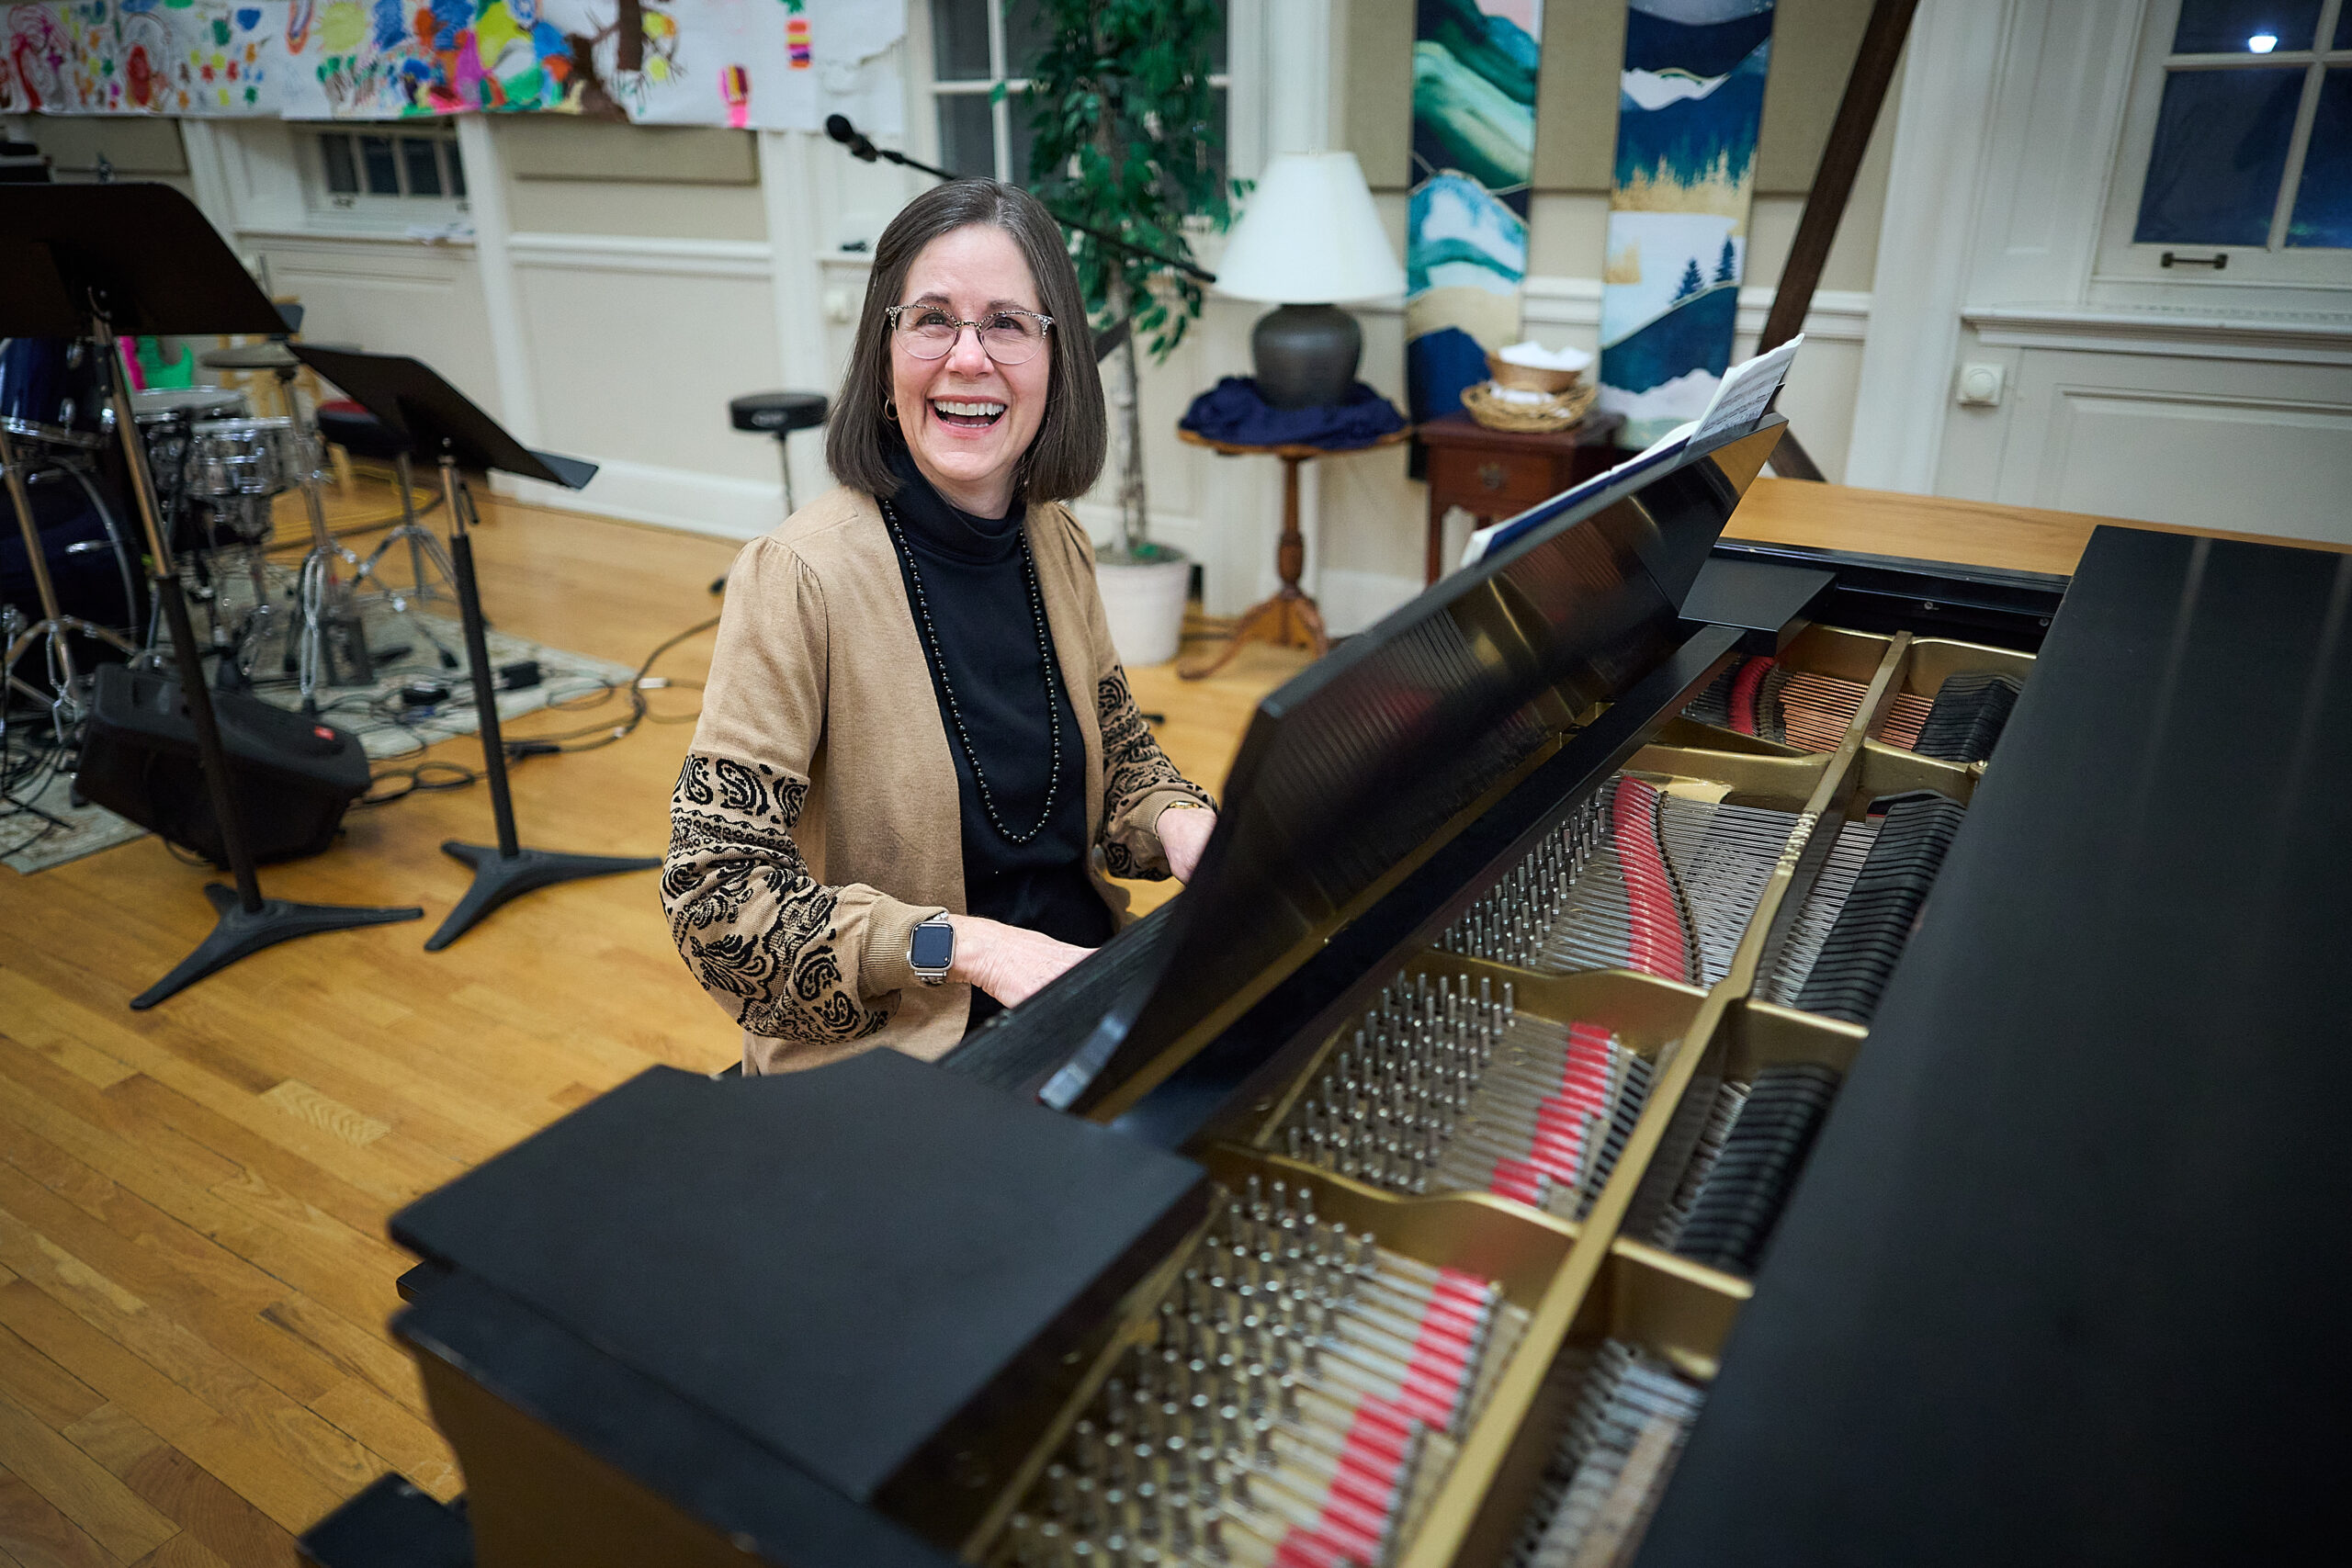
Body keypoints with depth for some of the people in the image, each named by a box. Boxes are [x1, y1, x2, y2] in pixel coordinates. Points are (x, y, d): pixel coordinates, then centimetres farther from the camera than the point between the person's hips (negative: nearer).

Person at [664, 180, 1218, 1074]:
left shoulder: (1057, 544, 2)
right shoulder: (801, 575, -17)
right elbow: (711, 888, -17)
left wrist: (1182, 822, -7)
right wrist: (967, 945, -26)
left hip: (1079, 979, 7)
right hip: (889, 1055, -6)